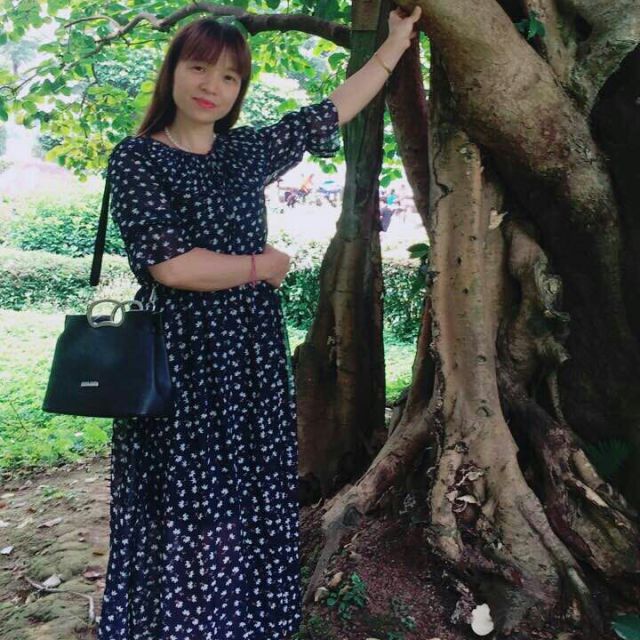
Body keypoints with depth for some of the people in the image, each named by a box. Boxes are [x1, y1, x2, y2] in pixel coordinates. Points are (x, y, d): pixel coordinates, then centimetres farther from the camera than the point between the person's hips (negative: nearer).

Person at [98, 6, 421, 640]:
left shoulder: (248, 149, 10)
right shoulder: (137, 158, -5)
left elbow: (335, 109, 18)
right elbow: (168, 263, -16)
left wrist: (396, 42, 24)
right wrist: (261, 267, -5)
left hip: (255, 356, 6)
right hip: (182, 359, -5)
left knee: (251, 507, 12)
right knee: (184, 514, 1)